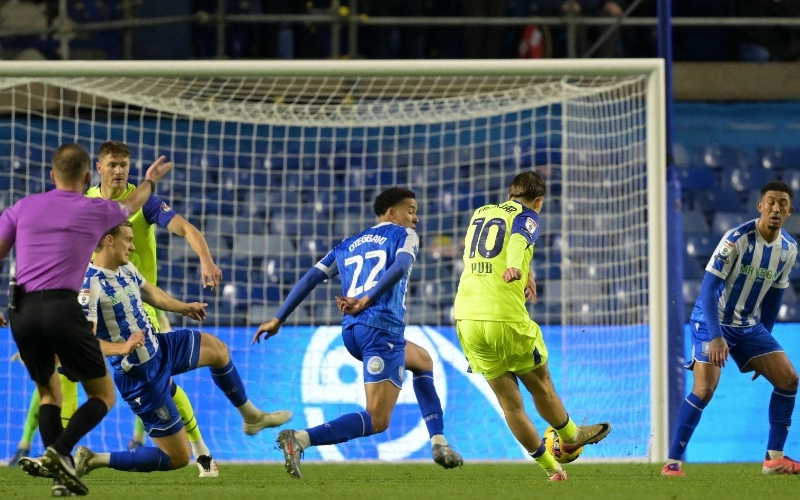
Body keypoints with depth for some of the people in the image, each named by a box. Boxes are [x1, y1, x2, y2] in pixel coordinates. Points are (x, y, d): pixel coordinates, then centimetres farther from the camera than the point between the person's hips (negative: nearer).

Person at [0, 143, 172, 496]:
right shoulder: (96, 211, 9)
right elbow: (129, 206, 32)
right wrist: (150, 181, 52)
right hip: (62, 307, -4)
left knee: (48, 390, 22)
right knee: (102, 395, 8)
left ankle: (61, 474, 7)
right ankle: (58, 452, -16)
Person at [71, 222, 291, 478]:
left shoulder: (126, 269, 1)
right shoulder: (91, 284, -27)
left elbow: (151, 293, 23)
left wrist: (185, 308, 39)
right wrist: (122, 348, -45)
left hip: (159, 349, 9)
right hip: (141, 377, -9)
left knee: (217, 349, 26)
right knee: (178, 458, -4)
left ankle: (251, 416, 44)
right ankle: (95, 460, -1)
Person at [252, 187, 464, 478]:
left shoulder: (348, 245, 26)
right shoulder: (404, 236, 10)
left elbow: (310, 279, 17)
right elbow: (400, 267, -13)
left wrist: (278, 319, 16)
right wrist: (367, 300, -21)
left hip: (351, 331, 8)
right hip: (382, 327, -8)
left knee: (422, 361, 33)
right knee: (377, 421, -11)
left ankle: (438, 444, 25)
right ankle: (300, 439, -30)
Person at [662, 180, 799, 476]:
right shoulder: (737, 239, -21)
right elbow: (709, 287, -23)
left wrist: (764, 338, 16)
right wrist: (716, 337, -31)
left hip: (749, 325, 7)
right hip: (713, 322, -7)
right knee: (705, 388, -21)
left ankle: (774, 457, 7)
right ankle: (672, 462, -13)